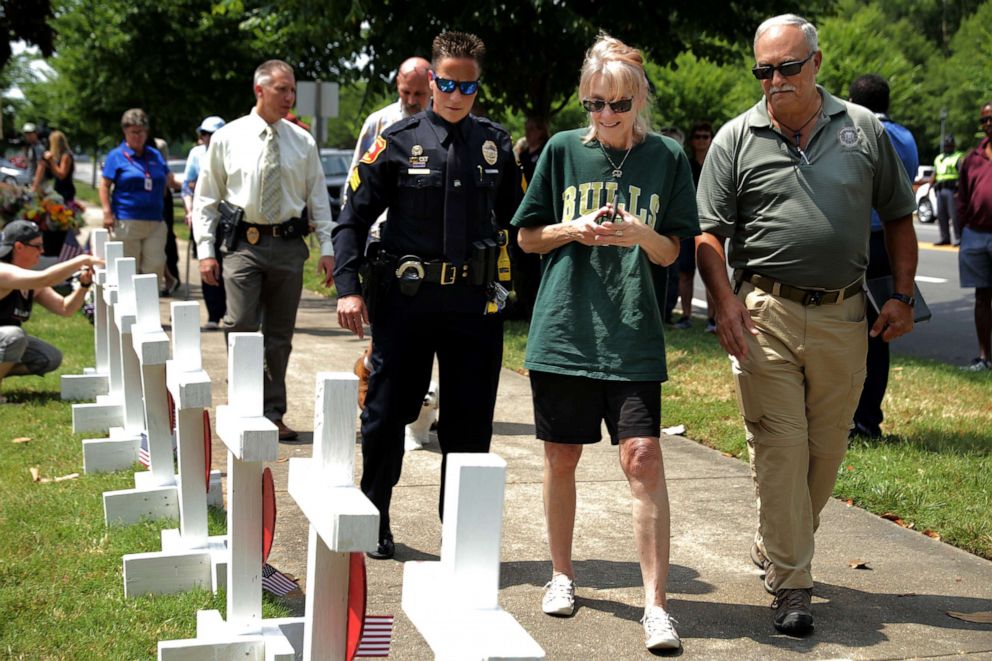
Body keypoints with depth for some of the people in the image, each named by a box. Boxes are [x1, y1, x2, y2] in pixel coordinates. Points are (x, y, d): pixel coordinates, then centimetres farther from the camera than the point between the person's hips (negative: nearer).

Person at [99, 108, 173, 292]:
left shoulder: (155, 155, 16)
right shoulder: (116, 156, 3)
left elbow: (168, 179, 27)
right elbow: (104, 185, -2)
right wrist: (107, 212, -11)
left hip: (155, 221, 4)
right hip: (126, 221, -4)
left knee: (156, 266, -2)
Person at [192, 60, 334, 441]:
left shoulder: (302, 142, 7)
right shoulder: (227, 139, 2)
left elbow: (318, 198, 10)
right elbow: (205, 198, 4)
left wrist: (326, 247, 1)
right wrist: (205, 249, -3)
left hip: (289, 244, 2)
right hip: (244, 242, -2)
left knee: (280, 336, 8)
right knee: (241, 329, -12)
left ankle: (273, 415, 16)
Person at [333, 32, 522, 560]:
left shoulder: (495, 144, 8)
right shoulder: (398, 141, 0)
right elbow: (353, 219, 1)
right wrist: (349, 289, -10)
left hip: (475, 303, 2)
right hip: (405, 299, -1)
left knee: (469, 424, 6)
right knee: (386, 415, 7)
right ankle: (374, 522, 25)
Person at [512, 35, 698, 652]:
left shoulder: (667, 157, 3)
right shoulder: (563, 150, 4)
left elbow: (671, 253, 6)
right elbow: (528, 237, 10)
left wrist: (642, 235, -16)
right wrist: (575, 230, -9)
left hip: (633, 335, -1)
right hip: (563, 328, 2)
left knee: (643, 458, -10)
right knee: (562, 457, 10)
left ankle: (656, 603, -6)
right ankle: (562, 575, 30)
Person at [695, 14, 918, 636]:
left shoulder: (863, 130, 7)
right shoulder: (737, 138, 3)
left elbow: (899, 216, 14)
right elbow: (709, 233, 1)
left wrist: (902, 296, 6)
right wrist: (726, 301, -14)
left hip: (843, 316, 2)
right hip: (766, 312, -2)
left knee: (827, 446, 10)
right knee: (779, 445, -4)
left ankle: (776, 549, 31)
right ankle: (791, 585, 2)